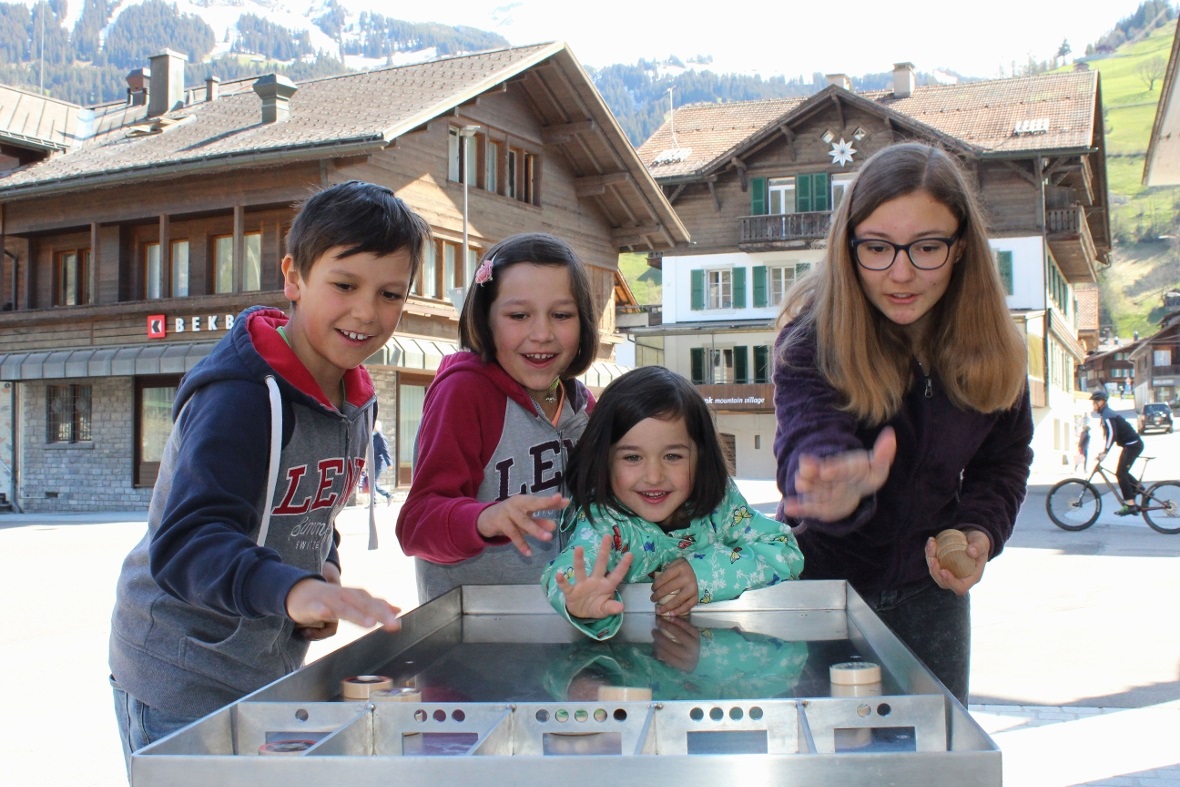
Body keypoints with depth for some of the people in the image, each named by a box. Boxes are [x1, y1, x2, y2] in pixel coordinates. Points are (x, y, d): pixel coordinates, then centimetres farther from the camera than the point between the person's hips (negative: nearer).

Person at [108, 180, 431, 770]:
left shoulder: (355, 401, 4)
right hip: (184, 689, -8)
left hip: (271, 673, 8)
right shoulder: (241, 396, -24)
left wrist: (326, 570, -4)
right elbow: (186, 541, -34)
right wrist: (291, 589, -52)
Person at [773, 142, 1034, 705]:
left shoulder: (994, 347, -10)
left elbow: (1004, 460, 5)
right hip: (823, 584, -3)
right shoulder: (812, 339, -23)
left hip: (930, 590, 4)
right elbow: (807, 438, -41)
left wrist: (980, 533, -13)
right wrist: (834, 484, -63)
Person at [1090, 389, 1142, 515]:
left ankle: (1129, 504, -14)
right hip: (1130, 444, 10)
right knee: (1122, 472, 17)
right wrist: (1103, 451, 15)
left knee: (1121, 473, -12)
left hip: (1133, 445, -10)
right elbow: (1107, 434, 20)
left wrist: (1105, 452, -32)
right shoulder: (1106, 413, 15)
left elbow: (1112, 434, -29)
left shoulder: (1107, 415, -17)